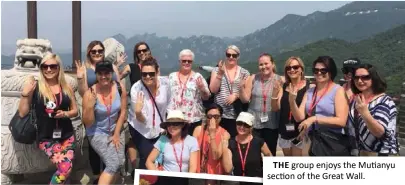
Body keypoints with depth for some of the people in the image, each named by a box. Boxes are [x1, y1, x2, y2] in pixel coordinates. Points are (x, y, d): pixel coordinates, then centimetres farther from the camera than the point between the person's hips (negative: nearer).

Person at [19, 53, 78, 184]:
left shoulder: (67, 87, 2)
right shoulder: (35, 86, -6)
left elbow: (75, 111, 11)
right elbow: (22, 113, -5)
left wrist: (65, 114, -9)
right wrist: (25, 94, -17)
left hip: (67, 135, 3)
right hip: (46, 138, -3)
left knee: (67, 168, -9)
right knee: (64, 168, -19)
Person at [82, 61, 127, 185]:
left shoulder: (120, 87, -13)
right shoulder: (90, 93, -19)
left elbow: (123, 112, -3)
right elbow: (88, 123, -13)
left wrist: (116, 134, -4)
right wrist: (90, 106, -30)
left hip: (116, 130, 3)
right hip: (97, 133, -3)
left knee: (120, 162, -3)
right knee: (113, 164, -17)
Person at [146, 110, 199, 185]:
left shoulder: (192, 141, 0)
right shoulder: (162, 140, 1)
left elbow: (193, 167, -2)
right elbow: (149, 161, 5)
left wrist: (188, 179, -18)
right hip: (165, 179, 0)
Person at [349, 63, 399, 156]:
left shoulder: (384, 101, -15)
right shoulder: (356, 99, 2)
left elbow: (380, 132, -23)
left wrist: (365, 113, -41)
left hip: (383, 153, -5)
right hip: (363, 151, 5)